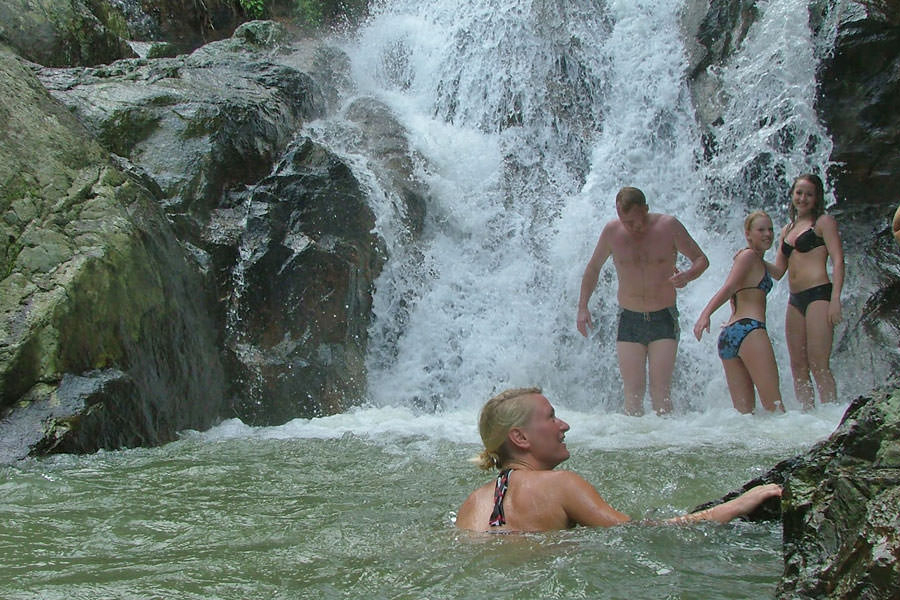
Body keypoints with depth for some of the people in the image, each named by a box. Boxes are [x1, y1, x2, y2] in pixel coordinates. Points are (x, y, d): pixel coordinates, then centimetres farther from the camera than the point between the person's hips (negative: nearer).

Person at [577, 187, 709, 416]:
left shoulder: (668, 226, -6)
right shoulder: (612, 231, -2)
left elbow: (701, 259, 4)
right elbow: (593, 268, 14)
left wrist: (688, 275, -19)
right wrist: (583, 307, 7)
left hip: (664, 319, -1)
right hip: (629, 320, 1)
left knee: (660, 392, -7)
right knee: (633, 393, -4)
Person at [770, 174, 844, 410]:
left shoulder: (824, 222, 1)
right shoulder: (787, 230, 21)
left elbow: (838, 260, -8)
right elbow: (778, 271, 19)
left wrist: (835, 299, -18)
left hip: (818, 294, -7)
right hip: (795, 300, 7)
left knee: (819, 365, -12)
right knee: (798, 366, 5)